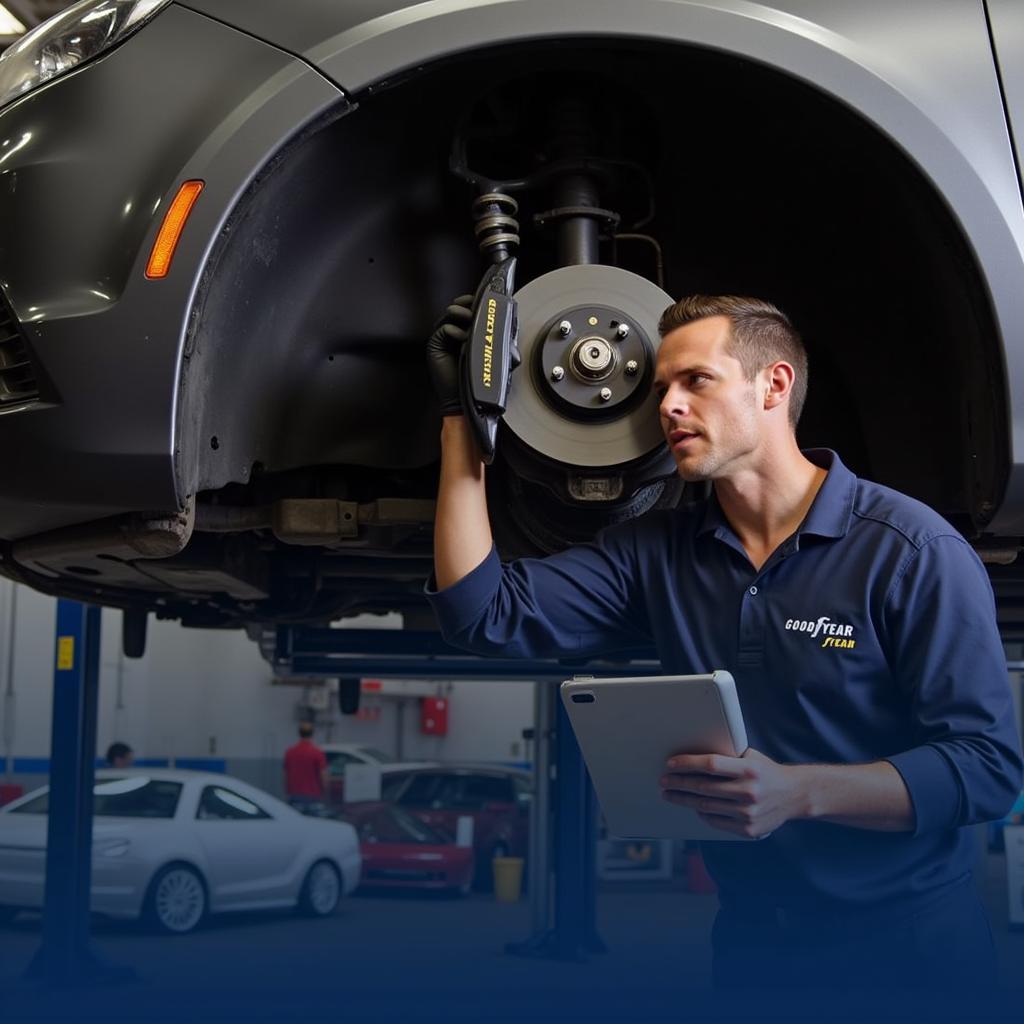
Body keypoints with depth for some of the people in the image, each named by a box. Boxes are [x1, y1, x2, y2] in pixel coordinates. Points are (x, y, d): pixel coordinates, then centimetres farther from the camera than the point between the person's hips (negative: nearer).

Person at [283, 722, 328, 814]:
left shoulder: (290, 752, 3)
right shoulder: (317, 753, -8)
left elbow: (286, 774, 7)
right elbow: (323, 774, -9)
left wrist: (287, 793, 16)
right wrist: (324, 791, 5)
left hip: (295, 795, 3)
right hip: (313, 795, -3)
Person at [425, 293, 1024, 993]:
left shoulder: (912, 552, -15)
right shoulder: (657, 554, 2)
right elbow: (486, 613, -5)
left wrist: (796, 793, -32)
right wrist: (461, 418, -7)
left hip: (906, 943, -4)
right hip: (749, 939, 5)